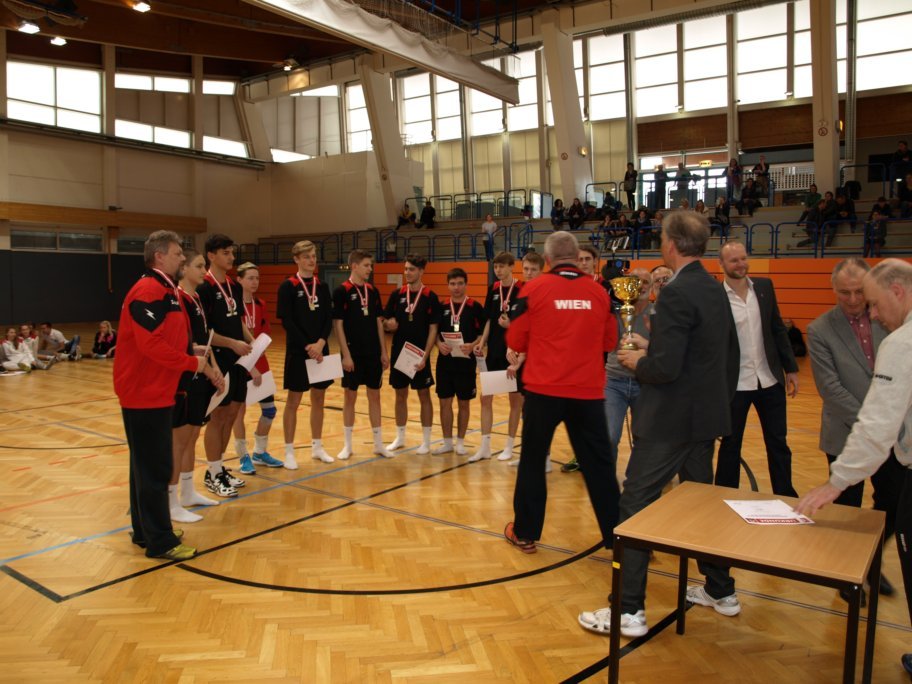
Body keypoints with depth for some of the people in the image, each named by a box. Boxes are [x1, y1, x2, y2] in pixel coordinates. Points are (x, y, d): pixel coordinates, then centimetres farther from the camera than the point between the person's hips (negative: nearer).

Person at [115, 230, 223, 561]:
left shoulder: (168, 292, 15)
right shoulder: (148, 292, -17)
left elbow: (175, 341, 17)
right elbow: (151, 344, -26)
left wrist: (202, 365, 8)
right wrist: (193, 363, -17)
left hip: (157, 391, 10)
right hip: (144, 394, -10)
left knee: (147, 465, 17)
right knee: (155, 468, -4)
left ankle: (145, 530, 28)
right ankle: (160, 542, 5)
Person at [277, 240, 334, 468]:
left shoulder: (322, 286, 9)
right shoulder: (288, 286, -5)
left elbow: (329, 319, 4)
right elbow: (286, 321, -11)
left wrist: (320, 343, -12)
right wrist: (307, 346, -17)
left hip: (320, 350, 5)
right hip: (298, 351, -5)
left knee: (319, 399, 10)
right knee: (293, 400, 0)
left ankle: (317, 447, 22)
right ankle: (289, 451, 9)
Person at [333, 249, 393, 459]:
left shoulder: (373, 291, 8)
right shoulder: (341, 291, -8)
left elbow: (378, 322, 11)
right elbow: (338, 325, -10)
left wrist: (384, 351, 7)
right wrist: (346, 354, -14)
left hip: (373, 353, 5)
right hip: (354, 353, -5)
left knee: (374, 396, 9)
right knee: (350, 396, 4)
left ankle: (378, 443, 18)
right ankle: (348, 445, 16)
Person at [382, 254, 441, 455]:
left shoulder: (430, 297, -6)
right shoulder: (396, 295, 5)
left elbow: (433, 329, -8)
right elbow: (385, 322, 9)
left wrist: (425, 356, -15)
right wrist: (388, 324, -15)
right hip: (398, 353, 4)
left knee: (424, 396, 4)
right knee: (400, 395, 12)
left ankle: (426, 441, 13)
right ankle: (400, 438, 25)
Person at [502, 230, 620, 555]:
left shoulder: (534, 289, -5)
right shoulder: (599, 292, 2)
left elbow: (515, 341, 1)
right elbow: (609, 342, 12)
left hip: (543, 389, -2)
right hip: (587, 391, 2)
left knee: (532, 460, 12)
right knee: (599, 464, 10)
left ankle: (525, 533, 22)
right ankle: (616, 535, 20)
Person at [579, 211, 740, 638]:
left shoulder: (676, 294, -19)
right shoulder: (716, 291, 9)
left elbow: (665, 367, -26)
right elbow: (730, 357, 16)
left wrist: (637, 362, -7)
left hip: (670, 422, -9)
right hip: (705, 418, 9)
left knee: (634, 507, -2)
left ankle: (629, 611, 3)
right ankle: (721, 592, 35)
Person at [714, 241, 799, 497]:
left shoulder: (764, 286, 4)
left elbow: (778, 329, 9)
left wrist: (791, 368, 8)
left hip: (770, 380, 4)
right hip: (734, 384, -4)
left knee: (778, 443, 14)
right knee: (730, 445, 10)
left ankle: (785, 497, 29)